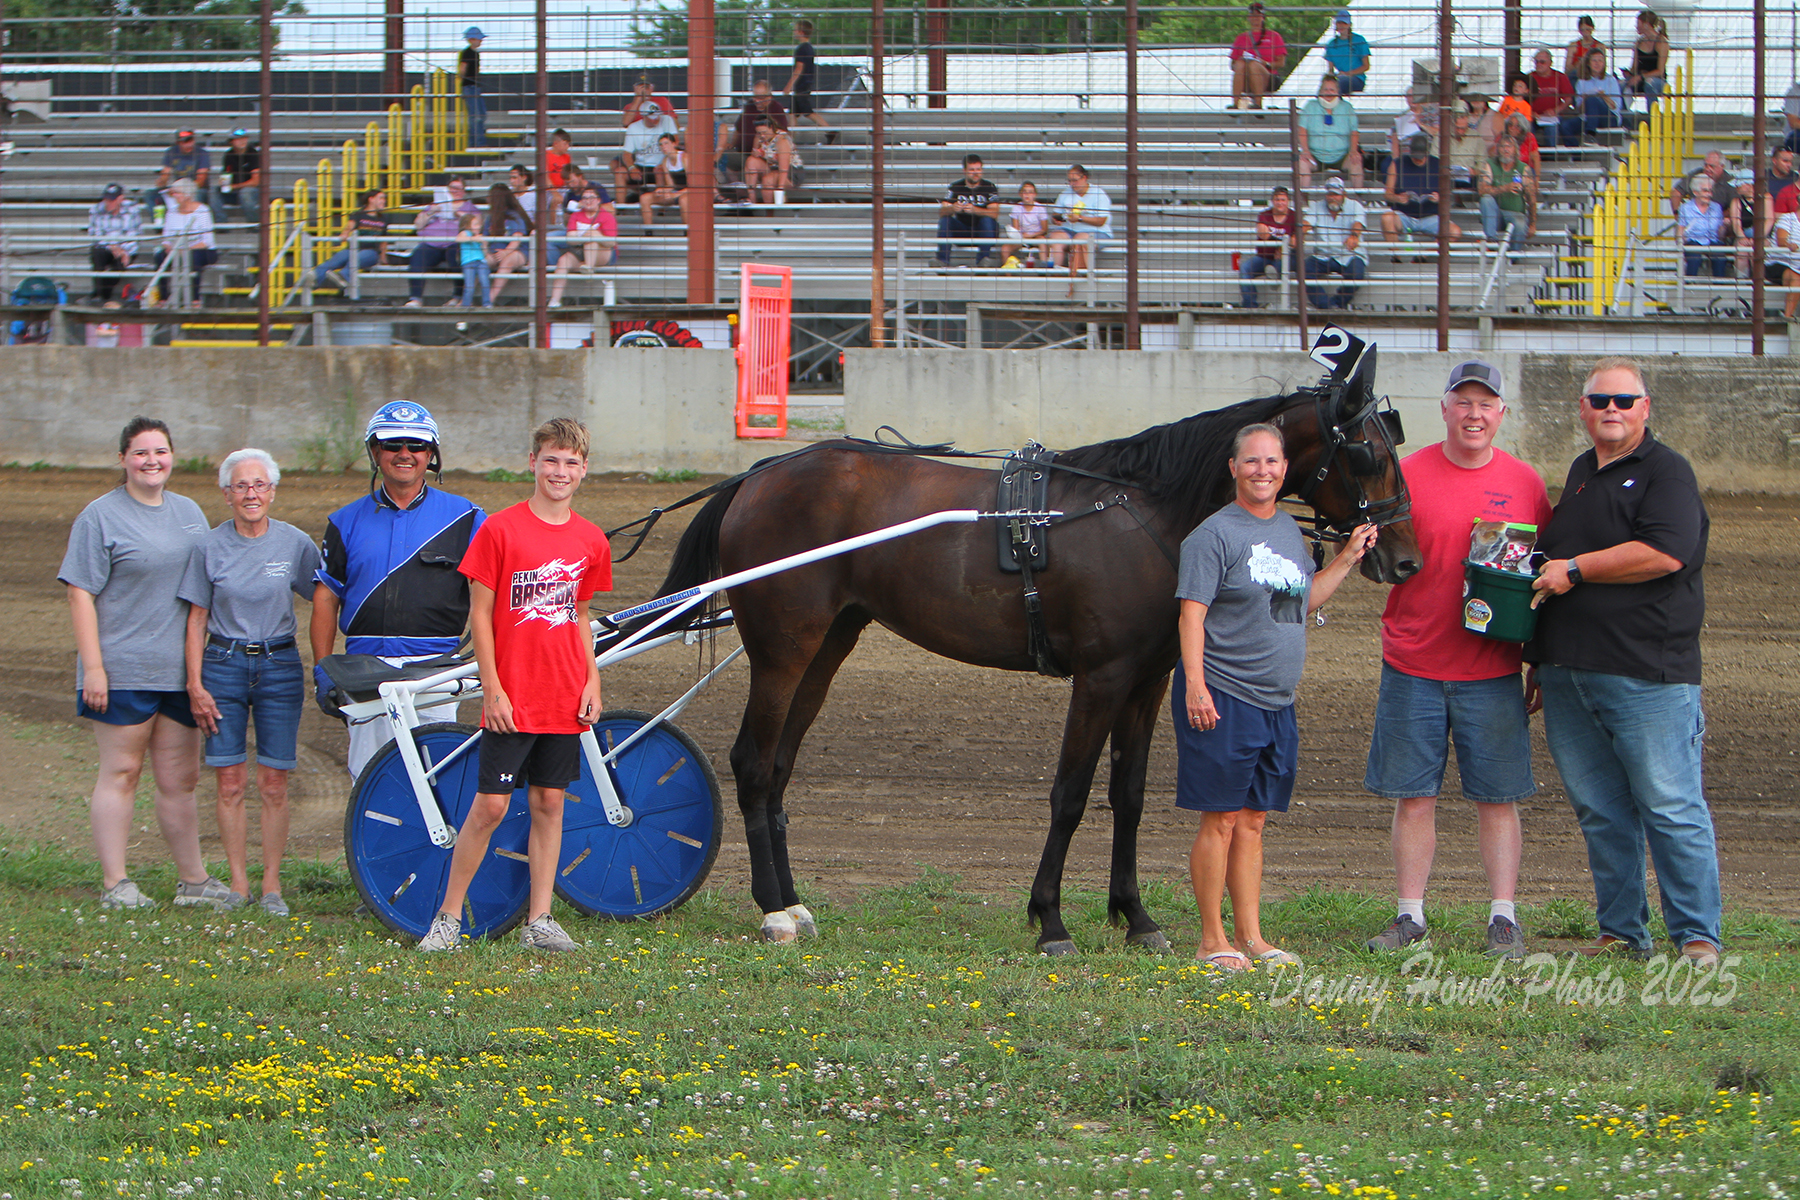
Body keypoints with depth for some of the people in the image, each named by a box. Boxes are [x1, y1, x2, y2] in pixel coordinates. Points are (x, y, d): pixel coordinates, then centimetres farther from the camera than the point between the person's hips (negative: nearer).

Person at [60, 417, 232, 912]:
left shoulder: (189, 513, 15)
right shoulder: (100, 517, -3)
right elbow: (81, 594, -8)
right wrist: (93, 666, -15)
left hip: (179, 673, 5)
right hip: (123, 670, -5)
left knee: (180, 779, 9)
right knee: (121, 773, -4)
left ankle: (194, 881, 15)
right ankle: (115, 885, -2)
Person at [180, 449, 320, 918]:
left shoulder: (296, 544, 1)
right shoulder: (211, 547, 2)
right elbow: (196, 619, 4)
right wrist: (195, 685, -2)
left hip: (279, 666, 0)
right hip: (222, 666, 0)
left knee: (274, 784, -1)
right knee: (230, 782, -2)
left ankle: (271, 887, 6)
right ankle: (238, 885, 5)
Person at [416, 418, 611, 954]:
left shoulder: (591, 541, 7)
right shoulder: (500, 530, -7)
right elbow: (480, 614, -6)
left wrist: (592, 682, 6)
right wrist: (493, 689, -10)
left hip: (565, 700, 4)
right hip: (511, 700, -4)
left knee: (550, 803, 7)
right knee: (490, 805, -4)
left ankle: (539, 920, 12)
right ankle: (447, 918, 5)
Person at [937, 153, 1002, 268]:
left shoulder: (989, 187, -6)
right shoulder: (955, 187, -1)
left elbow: (994, 213, -20)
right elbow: (941, 212, -12)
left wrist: (974, 210, -38)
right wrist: (952, 209, -36)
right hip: (961, 232, 2)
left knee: (987, 220, -31)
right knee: (944, 220, -22)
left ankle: (982, 260, -38)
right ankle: (943, 260, -30)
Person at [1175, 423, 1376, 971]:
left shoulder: (1289, 530, 14)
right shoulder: (1215, 534, -9)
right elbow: (1192, 613, -14)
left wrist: (1348, 559, 19)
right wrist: (1195, 685, -23)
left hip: (1276, 703, 7)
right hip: (1222, 699, -7)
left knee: (1252, 822, 10)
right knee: (1221, 819, -4)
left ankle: (1250, 936, 14)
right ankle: (1213, 940, 2)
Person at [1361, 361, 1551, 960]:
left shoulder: (1525, 484, 5)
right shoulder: (1409, 475, 1)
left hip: (1493, 669, 0)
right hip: (1413, 664, 0)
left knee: (1497, 797, 1)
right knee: (1413, 795, 2)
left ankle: (1504, 919, 7)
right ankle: (1411, 918, 10)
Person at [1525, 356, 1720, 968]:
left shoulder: (1666, 472, -4)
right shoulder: (1581, 473, 20)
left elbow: (1666, 552, -19)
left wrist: (1574, 570, -12)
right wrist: (1540, 662, 25)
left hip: (1645, 675, -7)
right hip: (1569, 675, 7)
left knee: (1670, 806, -6)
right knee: (1599, 811, 9)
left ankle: (1697, 936, -2)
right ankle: (1621, 931, 16)